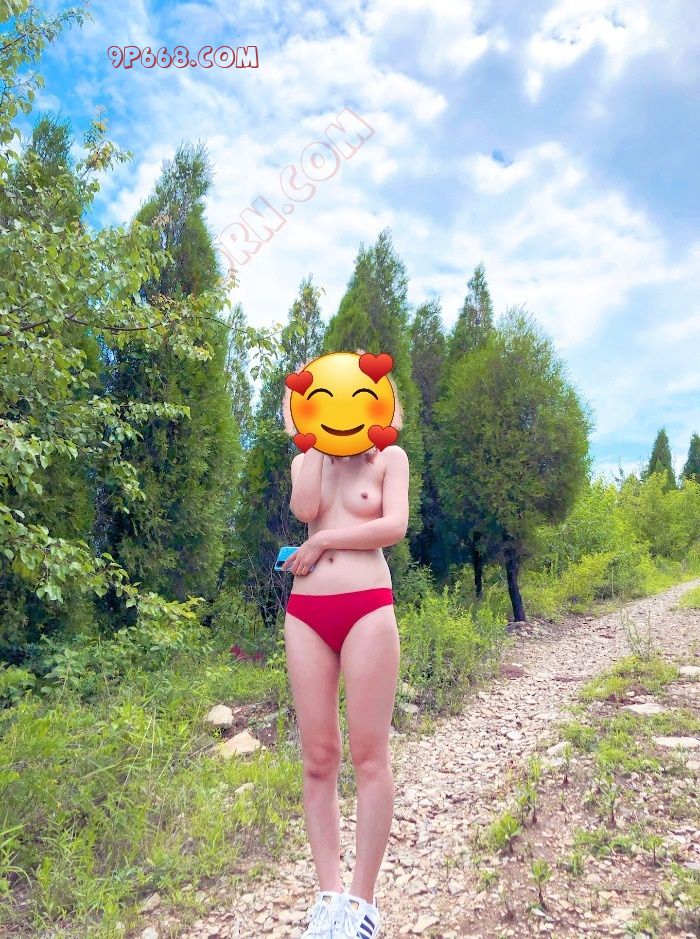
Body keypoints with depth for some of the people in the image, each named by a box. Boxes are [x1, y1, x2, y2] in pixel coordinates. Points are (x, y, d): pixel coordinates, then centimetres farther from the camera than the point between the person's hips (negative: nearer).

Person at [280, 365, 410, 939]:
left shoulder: (390, 457, 9)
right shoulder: (307, 459, 18)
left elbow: (395, 526, -7)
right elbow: (304, 509, -5)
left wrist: (323, 542, -6)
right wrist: (316, 437, 1)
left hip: (367, 608, -3)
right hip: (306, 613, 3)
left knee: (369, 756, 0)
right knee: (318, 758, 5)